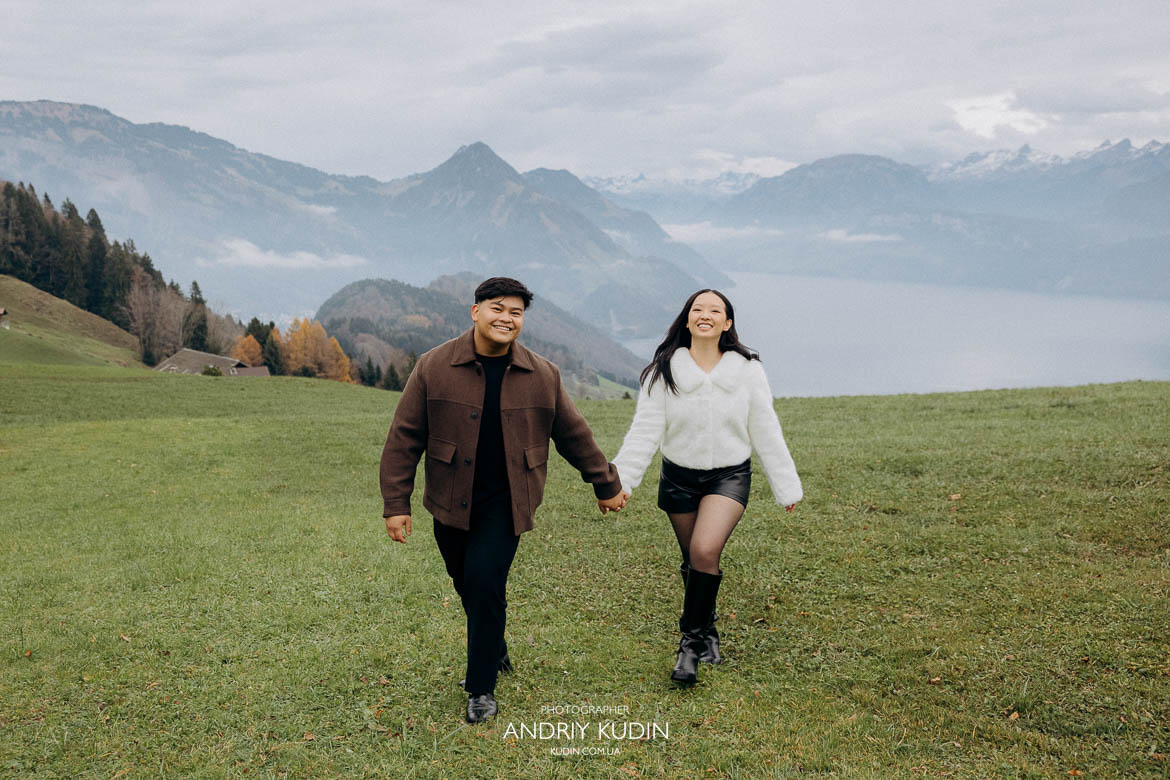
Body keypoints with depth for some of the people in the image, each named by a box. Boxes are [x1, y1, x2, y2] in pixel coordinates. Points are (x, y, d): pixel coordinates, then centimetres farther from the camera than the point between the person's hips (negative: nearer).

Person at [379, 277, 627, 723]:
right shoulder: (434, 368, -5)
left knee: (485, 582, -14)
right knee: (468, 585, 12)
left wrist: (606, 485, 18)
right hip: (451, 502, 1)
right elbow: (403, 439, -3)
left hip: (505, 503, -1)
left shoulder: (542, 376, -1)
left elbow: (573, 435, 11)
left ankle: (482, 688, 2)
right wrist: (396, 504, -6)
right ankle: (494, 654, 40)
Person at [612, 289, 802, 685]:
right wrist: (620, 480, -17)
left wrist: (787, 487, 4)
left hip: (729, 476, -1)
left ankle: (691, 640, -9)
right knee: (693, 561, 11)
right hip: (679, 477, 2)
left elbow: (766, 432, 2)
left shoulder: (746, 370, -3)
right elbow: (645, 429, -8)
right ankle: (707, 633, 36)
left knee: (706, 550, -23)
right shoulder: (664, 371, -4)